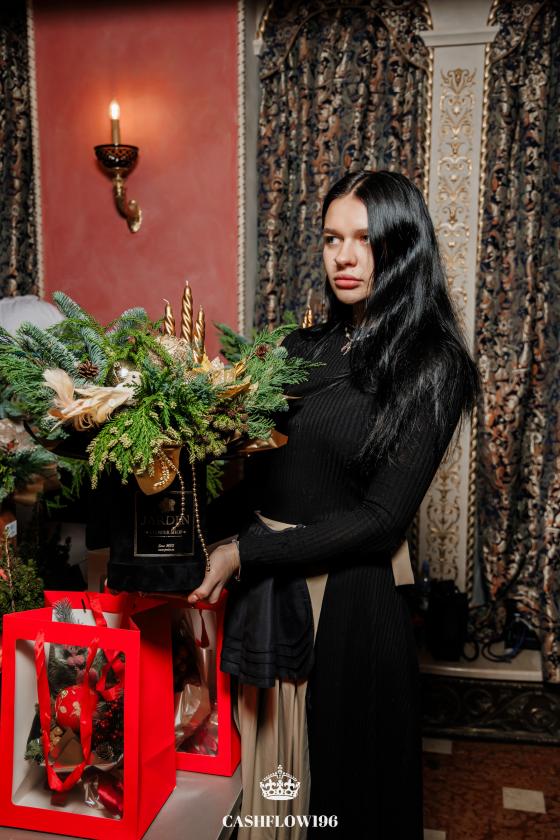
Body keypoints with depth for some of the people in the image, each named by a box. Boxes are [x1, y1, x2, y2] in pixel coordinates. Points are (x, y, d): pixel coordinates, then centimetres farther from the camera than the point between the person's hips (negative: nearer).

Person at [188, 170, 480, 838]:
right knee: (267, 773, 20)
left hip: (350, 600, -4)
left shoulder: (431, 366, -8)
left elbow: (381, 518, -14)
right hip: (262, 591, 5)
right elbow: (252, 463, 3)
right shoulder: (303, 348, 7)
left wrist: (246, 553, -15)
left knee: (343, 778, 16)